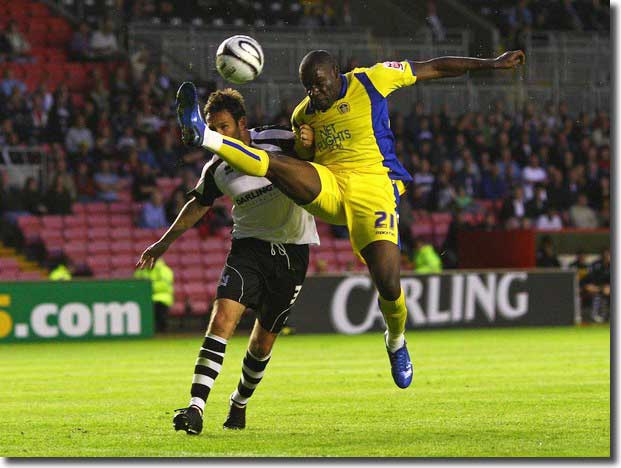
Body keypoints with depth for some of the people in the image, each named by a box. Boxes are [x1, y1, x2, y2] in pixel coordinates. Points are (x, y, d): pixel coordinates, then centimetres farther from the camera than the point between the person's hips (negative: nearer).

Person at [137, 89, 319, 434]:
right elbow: (199, 204, 18)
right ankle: (196, 407, -28)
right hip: (248, 246, 1)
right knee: (222, 318, -22)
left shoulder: (277, 143, -11)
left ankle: (240, 404, 33)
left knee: (263, 342, 7)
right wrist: (166, 241, 27)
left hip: (291, 252, -1)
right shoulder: (216, 170, -1)